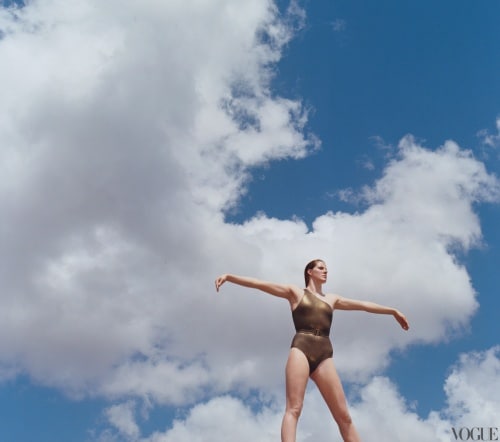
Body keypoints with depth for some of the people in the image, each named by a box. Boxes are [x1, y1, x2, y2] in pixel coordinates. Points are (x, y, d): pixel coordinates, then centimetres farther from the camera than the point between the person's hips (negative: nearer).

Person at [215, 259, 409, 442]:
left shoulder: (332, 299, 28)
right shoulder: (295, 292, 16)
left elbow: (363, 305, 33)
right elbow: (259, 284, 8)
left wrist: (393, 311, 37)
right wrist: (229, 276, -1)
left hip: (324, 354, 4)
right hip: (301, 349, -4)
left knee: (344, 416, -3)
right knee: (293, 408, -19)